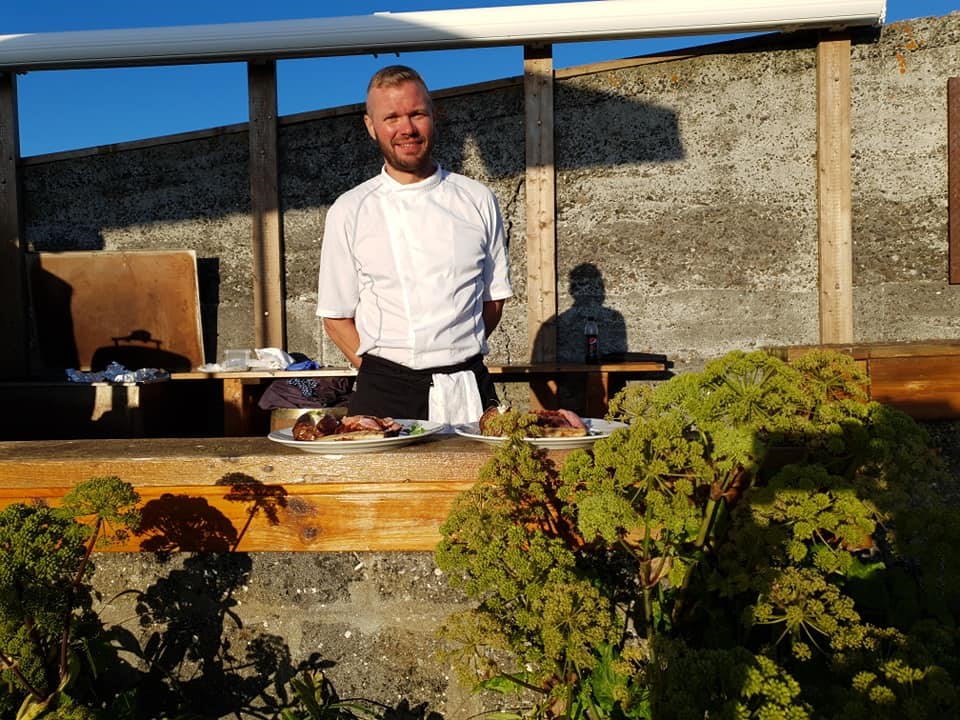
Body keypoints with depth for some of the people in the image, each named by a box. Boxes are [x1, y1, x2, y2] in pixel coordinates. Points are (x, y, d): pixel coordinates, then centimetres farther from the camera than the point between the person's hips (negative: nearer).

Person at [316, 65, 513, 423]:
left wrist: (458, 355, 2)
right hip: (383, 396, -1)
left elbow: (494, 297, 12)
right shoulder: (348, 211, 1)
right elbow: (336, 317, 5)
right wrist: (382, 375, -6)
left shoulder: (478, 200, 5)